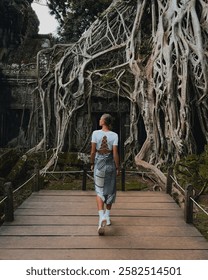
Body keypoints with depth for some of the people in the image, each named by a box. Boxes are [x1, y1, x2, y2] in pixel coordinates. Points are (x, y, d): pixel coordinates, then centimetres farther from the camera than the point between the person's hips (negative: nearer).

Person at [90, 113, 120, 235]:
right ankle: (107, 217, 27)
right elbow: (115, 153, -10)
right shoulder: (114, 135, -7)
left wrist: (92, 164, 8)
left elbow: (93, 151, -6)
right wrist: (118, 167, 1)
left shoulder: (95, 133, -8)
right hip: (110, 165, 1)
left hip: (99, 164, 0)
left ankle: (102, 217, -12)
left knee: (99, 191, 8)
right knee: (110, 191, 16)